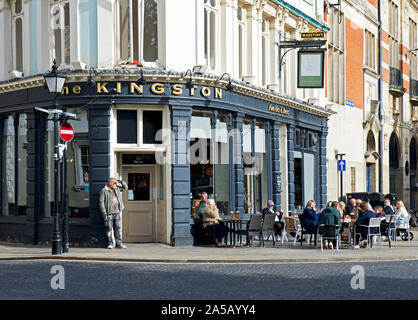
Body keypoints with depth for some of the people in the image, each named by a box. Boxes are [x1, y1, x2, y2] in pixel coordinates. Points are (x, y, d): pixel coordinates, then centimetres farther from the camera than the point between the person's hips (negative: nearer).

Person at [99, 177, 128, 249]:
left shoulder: (117, 189, 15)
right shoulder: (104, 191, -3)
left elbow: (125, 187, 26)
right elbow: (101, 202, -8)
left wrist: (120, 182, 8)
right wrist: (104, 213, -14)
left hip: (117, 213, 5)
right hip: (109, 213, -5)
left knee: (118, 228, 2)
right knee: (109, 229, 0)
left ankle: (119, 244, 4)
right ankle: (110, 244, 9)